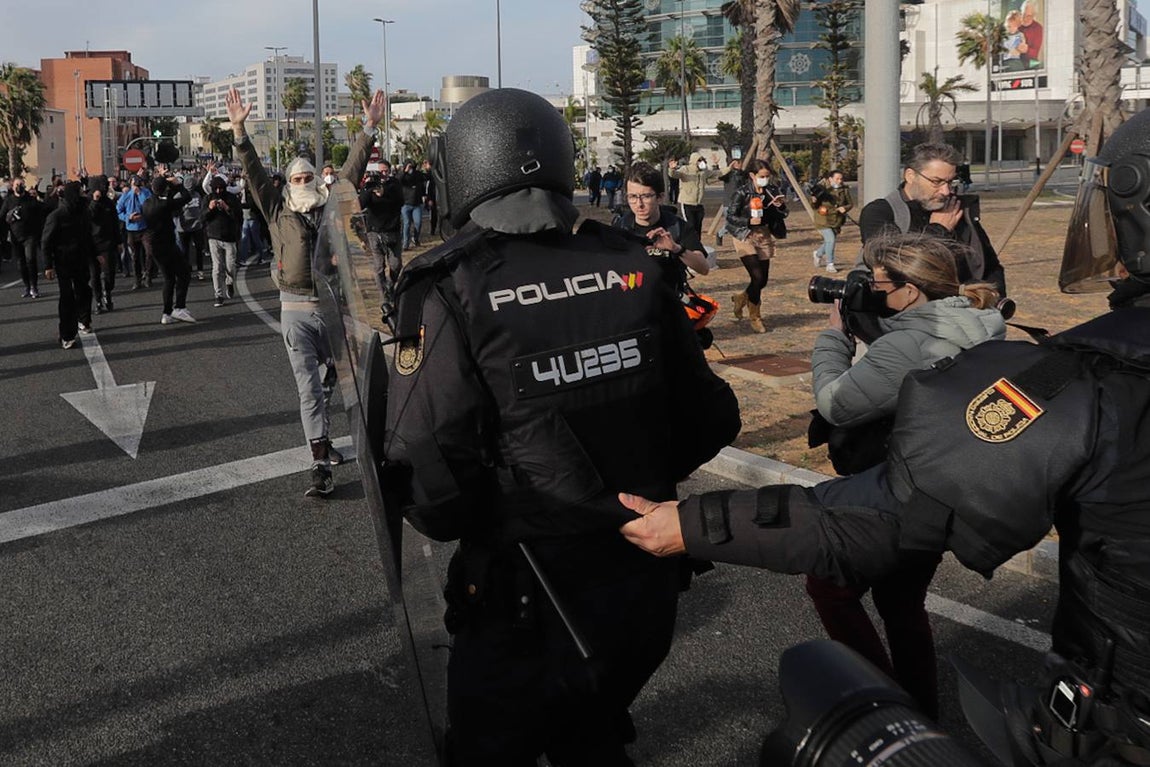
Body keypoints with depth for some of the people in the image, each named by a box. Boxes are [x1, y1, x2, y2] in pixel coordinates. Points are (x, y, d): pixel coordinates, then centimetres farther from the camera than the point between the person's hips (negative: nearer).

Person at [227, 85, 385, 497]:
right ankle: (321, 465, -6)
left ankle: (323, 442, 37)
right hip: (296, 311, -2)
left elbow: (352, 169, 3)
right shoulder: (278, 211, 5)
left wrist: (369, 128, -4)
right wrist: (239, 130, -10)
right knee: (308, 387, -4)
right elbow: (254, 172, -1)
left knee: (330, 379, 16)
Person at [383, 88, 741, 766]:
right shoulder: (631, 267, -6)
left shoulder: (452, 291, -18)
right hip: (648, 586, 5)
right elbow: (712, 418, 0)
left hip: (527, 606, -4)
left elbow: (431, 481, -24)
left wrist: (451, 517, -1)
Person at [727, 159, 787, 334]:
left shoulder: (772, 191, 3)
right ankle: (755, 317, 3)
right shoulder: (742, 193, -11)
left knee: (763, 280, 8)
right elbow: (730, 217, -10)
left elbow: (783, 215, 8)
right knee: (758, 277, -14)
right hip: (746, 236, -5)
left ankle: (741, 298, 39)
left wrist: (780, 206, -13)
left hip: (765, 236, 6)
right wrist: (749, 221, -23)